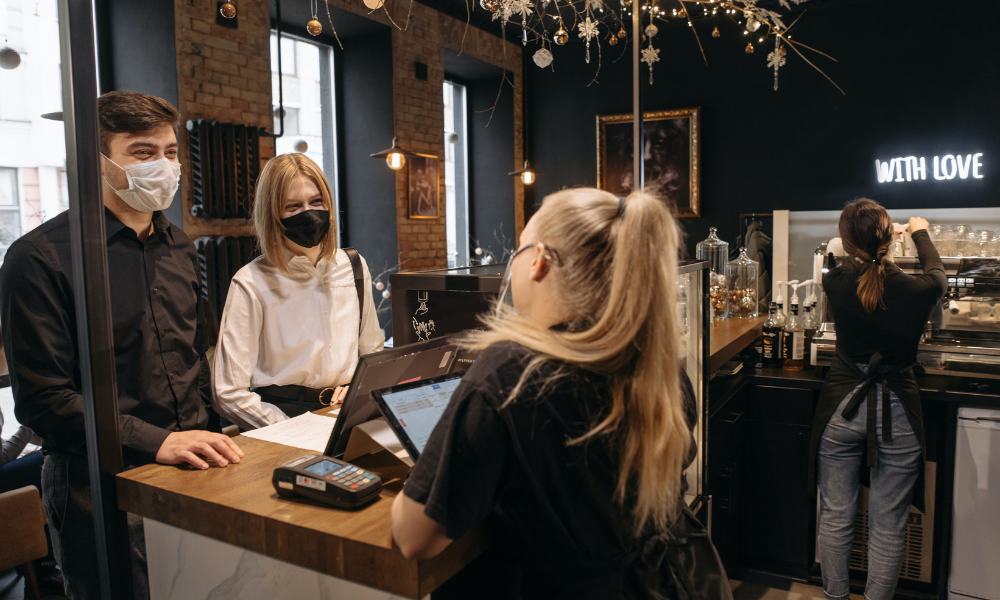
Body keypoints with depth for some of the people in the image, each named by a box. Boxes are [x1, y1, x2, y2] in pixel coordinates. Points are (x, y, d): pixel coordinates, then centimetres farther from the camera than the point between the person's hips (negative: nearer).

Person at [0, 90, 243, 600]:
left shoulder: (179, 249, 10)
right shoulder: (41, 257, -12)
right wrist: (155, 441, -23)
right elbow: (43, 399, -15)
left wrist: (206, 437, 7)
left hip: (189, 471, 6)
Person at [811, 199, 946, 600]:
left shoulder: (836, 284, -12)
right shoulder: (918, 291, -14)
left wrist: (870, 253, 34)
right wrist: (920, 233, 30)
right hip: (897, 416, -1)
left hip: (841, 411, 1)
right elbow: (937, 272, 12)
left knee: (835, 517, 14)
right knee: (888, 527, 12)